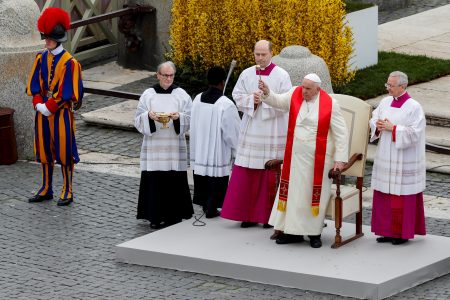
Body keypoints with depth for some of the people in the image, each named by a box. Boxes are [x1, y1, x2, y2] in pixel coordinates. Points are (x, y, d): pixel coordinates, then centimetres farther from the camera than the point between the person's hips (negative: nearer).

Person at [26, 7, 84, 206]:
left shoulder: (69, 62, -12)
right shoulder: (41, 58, 5)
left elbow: (66, 92, -15)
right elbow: (34, 85, 6)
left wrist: (49, 107, -16)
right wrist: (39, 104, -8)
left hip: (61, 113, -6)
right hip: (43, 111, 6)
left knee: (64, 151, 0)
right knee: (44, 150, 11)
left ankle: (67, 192, 8)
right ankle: (46, 189, 22)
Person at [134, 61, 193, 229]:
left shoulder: (181, 95, 7)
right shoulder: (148, 95, 7)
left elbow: (190, 119, 4)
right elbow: (138, 120, 5)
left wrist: (179, 117, -16)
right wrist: (149, 116, -15)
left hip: (174, 145, 0)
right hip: (154, 145, 0)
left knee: (175, 180, -3)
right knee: (155, 180, -4)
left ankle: (174, 215, 6)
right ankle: (155, 216, 3)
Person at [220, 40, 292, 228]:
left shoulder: (281, 75, -2)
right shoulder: (247, 74, 9)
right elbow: (237, 97, 7)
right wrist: (251, 99, -12)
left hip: (273, 133, -3)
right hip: (251, 132, 3)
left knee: (272, 175, -1)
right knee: (248, 175, 1)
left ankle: (270, 215, 8)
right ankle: (248, 214, 8)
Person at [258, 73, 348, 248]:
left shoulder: (329, 104, -9)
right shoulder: (295, 94, 2)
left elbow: (341, 133, -6)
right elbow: (278, 101, -6)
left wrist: (340, 159, -11)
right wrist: (267, 92, -27)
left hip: (317, 160, -4)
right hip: (294, 157, 4)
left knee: (314, 195, 2)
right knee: (293, 192, 7)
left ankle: (314, 233, 14)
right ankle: (294, 232, 16)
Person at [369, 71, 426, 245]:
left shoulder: (414, 107, -12)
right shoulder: (385, 102, 7)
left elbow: (414, 132, -17)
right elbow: (373, 119, 14)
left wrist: (392, 128, -19)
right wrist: (378, 125, -9)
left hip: (404, 162, -6)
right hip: (385, 158, 6)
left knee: (402, 197, -1)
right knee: (384, 195, 8)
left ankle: (403, 233, 8)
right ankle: (388, 230, 17)